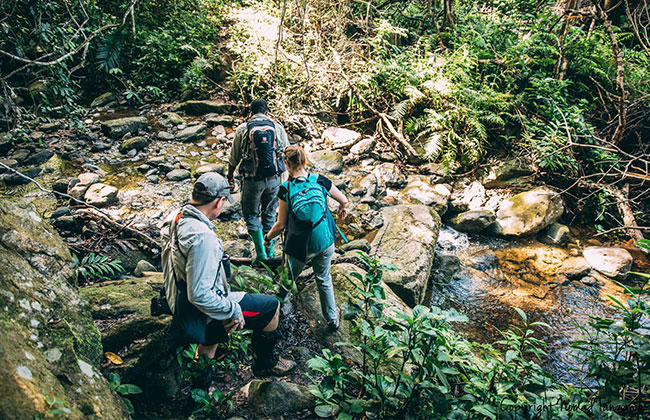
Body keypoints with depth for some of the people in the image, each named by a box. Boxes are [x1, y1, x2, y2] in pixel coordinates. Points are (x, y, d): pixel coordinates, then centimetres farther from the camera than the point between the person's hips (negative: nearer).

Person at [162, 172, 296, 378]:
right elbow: (199, 295, -33)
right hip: (203, 313, -9)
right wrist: (233, 311, -19)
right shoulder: (202, 237, -34)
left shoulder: (176, 218, -4)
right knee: (272, 306, 3)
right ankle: (266, 364, 22)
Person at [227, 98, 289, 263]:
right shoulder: (277, 127, 2)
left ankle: (261, 252, 3)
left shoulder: (243, 129, -2)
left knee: (251, 214, 12)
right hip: (274, 178, 2)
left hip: (252, 180, -2)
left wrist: (230, 175, 21)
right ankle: (270, 250, 26)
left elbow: (234, 158, 4)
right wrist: (287, 177, 19)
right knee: (270, 213, 18)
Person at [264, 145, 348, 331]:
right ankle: (332, 319, 34)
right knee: (324, 280, 23)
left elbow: (281, 225, -11)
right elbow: (344, 200, 5)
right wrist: (342, 210, 29)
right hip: (325, 242, 2)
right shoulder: (321, 181, -9)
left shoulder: (286, 189, -16)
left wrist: (267, 237, 9)